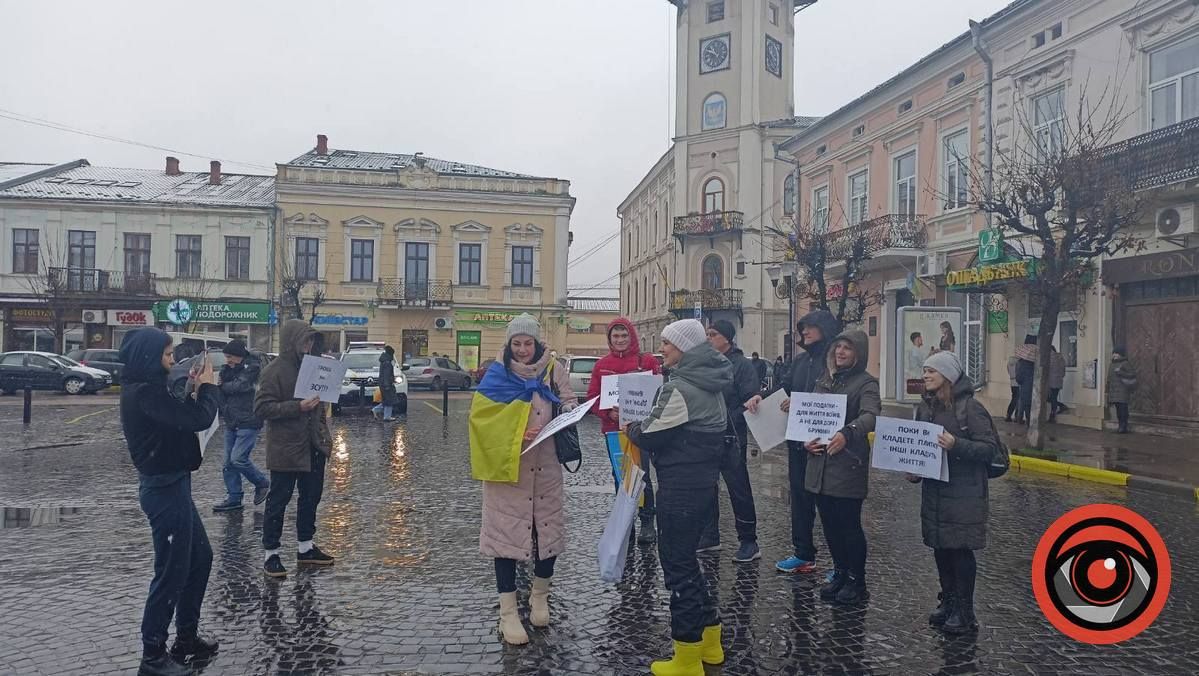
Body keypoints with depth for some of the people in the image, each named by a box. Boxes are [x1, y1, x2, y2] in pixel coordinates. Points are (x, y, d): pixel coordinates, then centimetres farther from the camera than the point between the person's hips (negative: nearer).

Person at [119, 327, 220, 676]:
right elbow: (198, 420, -28)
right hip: (165, 489, -10)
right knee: (171, 572, 1)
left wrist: (196, 389, 4)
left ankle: (187, 637, 32)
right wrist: (208, 386, -11)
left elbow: (180, 418, 15)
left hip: (170, 485, 10)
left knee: (200, 557, 19)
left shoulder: (145, 389, 9)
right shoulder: (144, 394, -22)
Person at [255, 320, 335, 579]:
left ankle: (305, 547, 29)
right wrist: (298, 407, -25)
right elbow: (261, 408, -17)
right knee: (278, 500, 3)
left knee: (311, 496, 15)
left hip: (313, 445, 7)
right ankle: (271, 554, 15)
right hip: (286, 448, -7)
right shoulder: (275, 370, -13)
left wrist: (324, 434, 13)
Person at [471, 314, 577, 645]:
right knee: (506, 528, -1)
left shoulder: (553, 369, 3)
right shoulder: (497, 373, -2)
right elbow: (482, 416, -6)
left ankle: (540, 596, 32)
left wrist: (565, 413, -13)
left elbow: (570, 402, 10)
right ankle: (508, 612, 9)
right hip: (507, 463, -2)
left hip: (545, 463, 2)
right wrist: (513, 434, -19)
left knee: (548, 525, 9)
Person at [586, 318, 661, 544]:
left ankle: (647, 523, 7)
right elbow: (592, 397, 5)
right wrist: (609, 412, -12)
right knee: (620, 477, 12)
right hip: (612, 428, 4)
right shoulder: (602, 365, 7)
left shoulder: (648, 361, -1)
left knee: (641, 475, -6)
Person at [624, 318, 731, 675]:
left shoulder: (679, 387, -18)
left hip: (680, 485, -9)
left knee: (676, 561, 2)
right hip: (705, 480, 9)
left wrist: (630, 427, 5)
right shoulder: (710, 384, 11)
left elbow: (650, 436, -15)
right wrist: (642, 425, 15)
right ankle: (710, 643, 30)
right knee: (686, 556, 20)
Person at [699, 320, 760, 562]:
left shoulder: (741, 365, -9)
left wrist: (726, 420, -18)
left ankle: (749, 542, 11)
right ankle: (709, 536, 28)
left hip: (730, 439, -7)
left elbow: (751, 402, -14)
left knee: (739, 490, 1)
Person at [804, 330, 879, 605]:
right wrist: (806, 439, -1)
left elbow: (869, 416, -22)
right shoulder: (825, 380, 15)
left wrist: (846, 433, -39)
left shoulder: (866, 383, -5)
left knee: (849, 525, 1)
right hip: (820, 463, 6)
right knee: (830, 523, 13)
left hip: (848, 464, -6)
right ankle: (840, 573, 29)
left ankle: (857, 582, 16)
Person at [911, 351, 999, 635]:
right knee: (940, 548, 12)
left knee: (961, 550, 1)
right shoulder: (925, 406, 7)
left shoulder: (970, 407, -12)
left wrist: (957, 445, -27)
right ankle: (948, 602, 27)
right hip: (933, 491, 6)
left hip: (964, 493, -6)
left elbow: (990, 447, -14)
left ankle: (964, 612, 13)